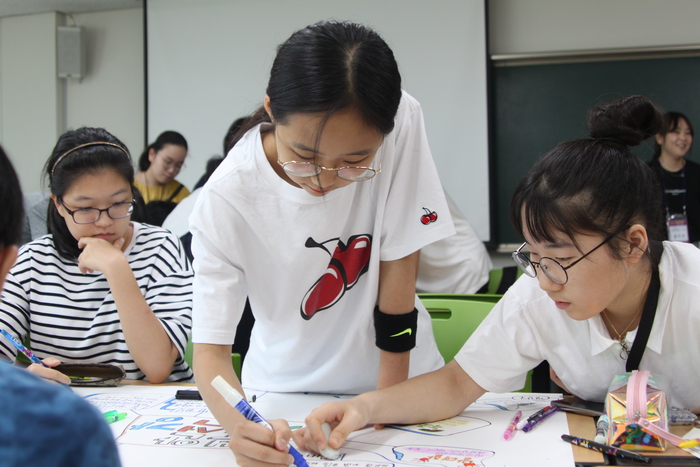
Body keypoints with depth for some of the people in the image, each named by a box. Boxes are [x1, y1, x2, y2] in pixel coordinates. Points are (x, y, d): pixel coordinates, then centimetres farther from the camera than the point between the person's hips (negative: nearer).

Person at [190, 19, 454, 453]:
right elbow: (210, 347, -18)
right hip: (285, 390, 0)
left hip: (396, 371, 0)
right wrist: (241, 428, -38)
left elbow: (398, 272, -14)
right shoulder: (227, 199, -21)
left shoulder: (401, 125, -21)